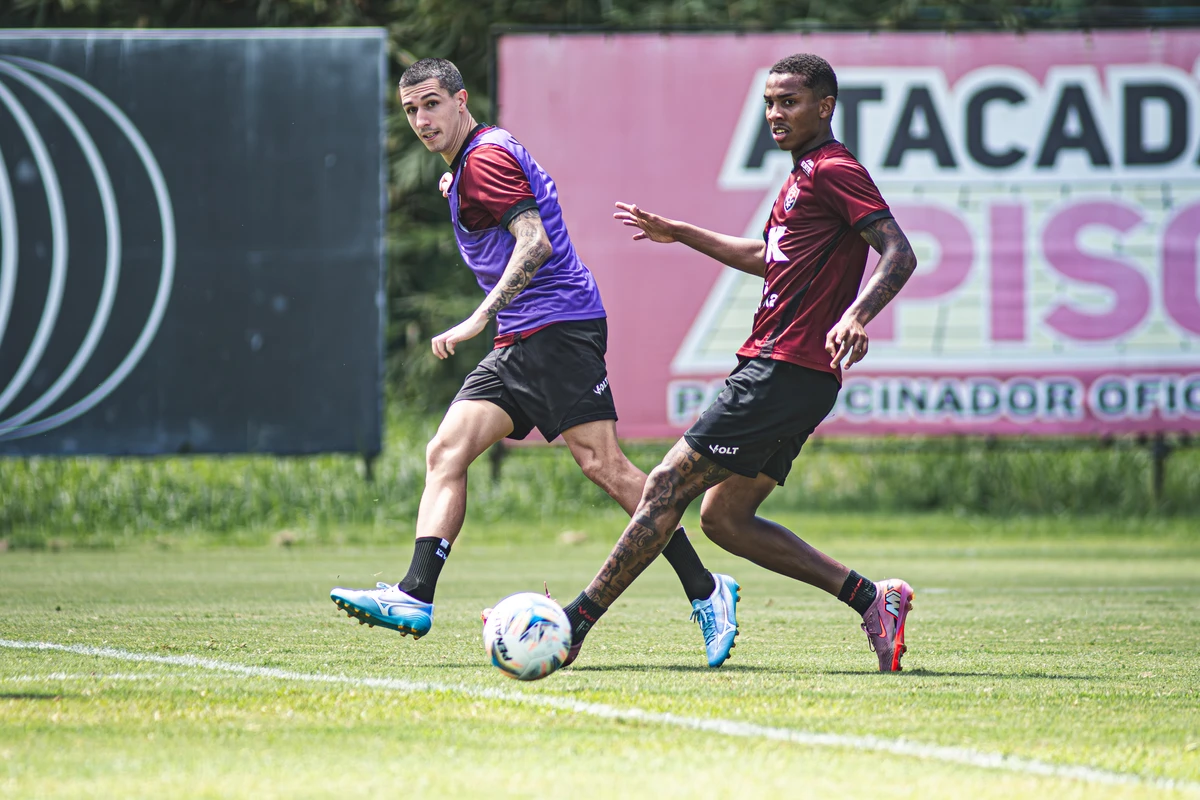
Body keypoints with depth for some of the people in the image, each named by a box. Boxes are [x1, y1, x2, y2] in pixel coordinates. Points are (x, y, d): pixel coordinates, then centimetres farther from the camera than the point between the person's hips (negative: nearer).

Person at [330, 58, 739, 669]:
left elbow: (535, 242, -21)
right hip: (518, 343, 10)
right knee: (445, 452, -3)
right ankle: (416, 598, -13)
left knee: (602, 465, -15)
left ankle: (705, 591, -10)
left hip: (559, 327, -10)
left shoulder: (486, 159, -9)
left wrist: (479, 319, -26)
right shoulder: (465, 167, 21)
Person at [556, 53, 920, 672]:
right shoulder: (804, 175, 21)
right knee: (723, 517, 9)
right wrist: (680, 234, 39)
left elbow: (899, 254, -19)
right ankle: (869, 599, 4)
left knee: (667, 486, -8)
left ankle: (576, 623, -5)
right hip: (777, 371, 10)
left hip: (784, 371, -10)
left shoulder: (835, 171, -9)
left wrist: (856, 314, -36)